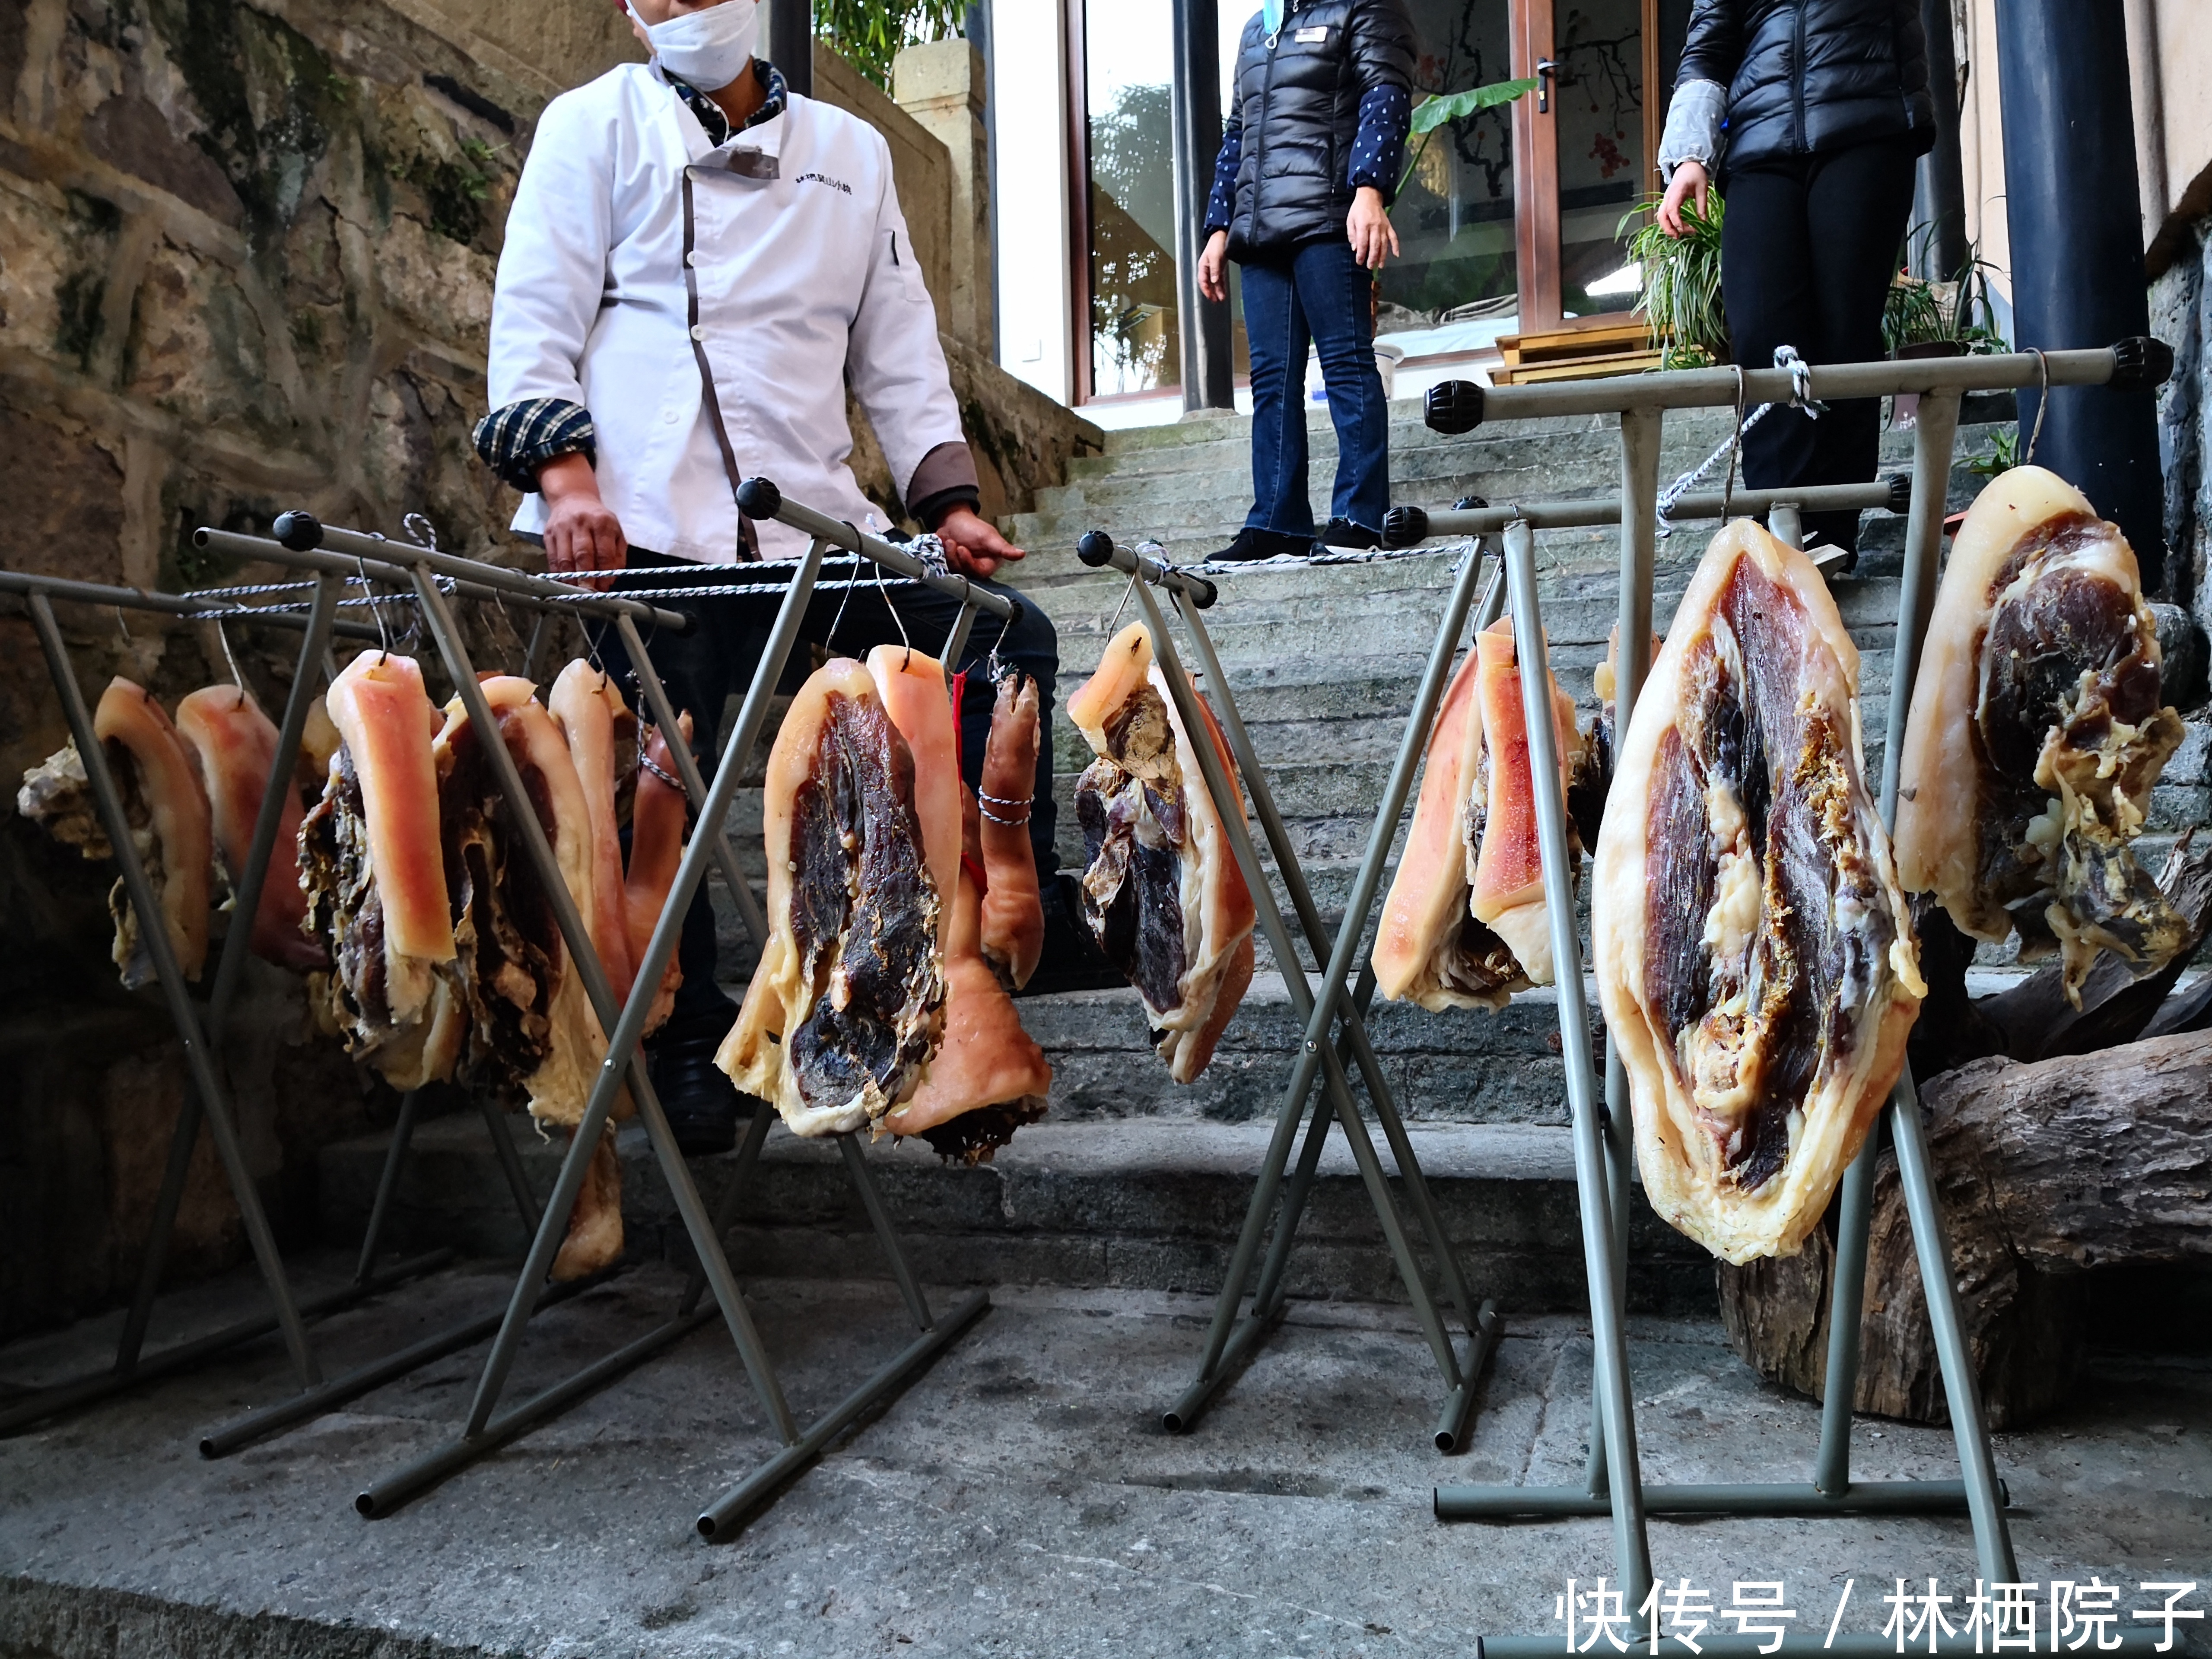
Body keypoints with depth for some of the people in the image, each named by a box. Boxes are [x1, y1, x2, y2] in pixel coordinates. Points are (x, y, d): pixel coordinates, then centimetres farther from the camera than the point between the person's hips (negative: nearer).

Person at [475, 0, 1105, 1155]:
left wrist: (949, 498, 7)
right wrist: (561, 466, -14)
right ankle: (686, 1045, 9)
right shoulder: (596, 125, 13)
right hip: (649, 523, -3)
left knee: (1002, 645, -5)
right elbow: (534, 312, 4)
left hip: (811, 519, 4)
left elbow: (898, 344, 20)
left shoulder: (852, 152, 23)